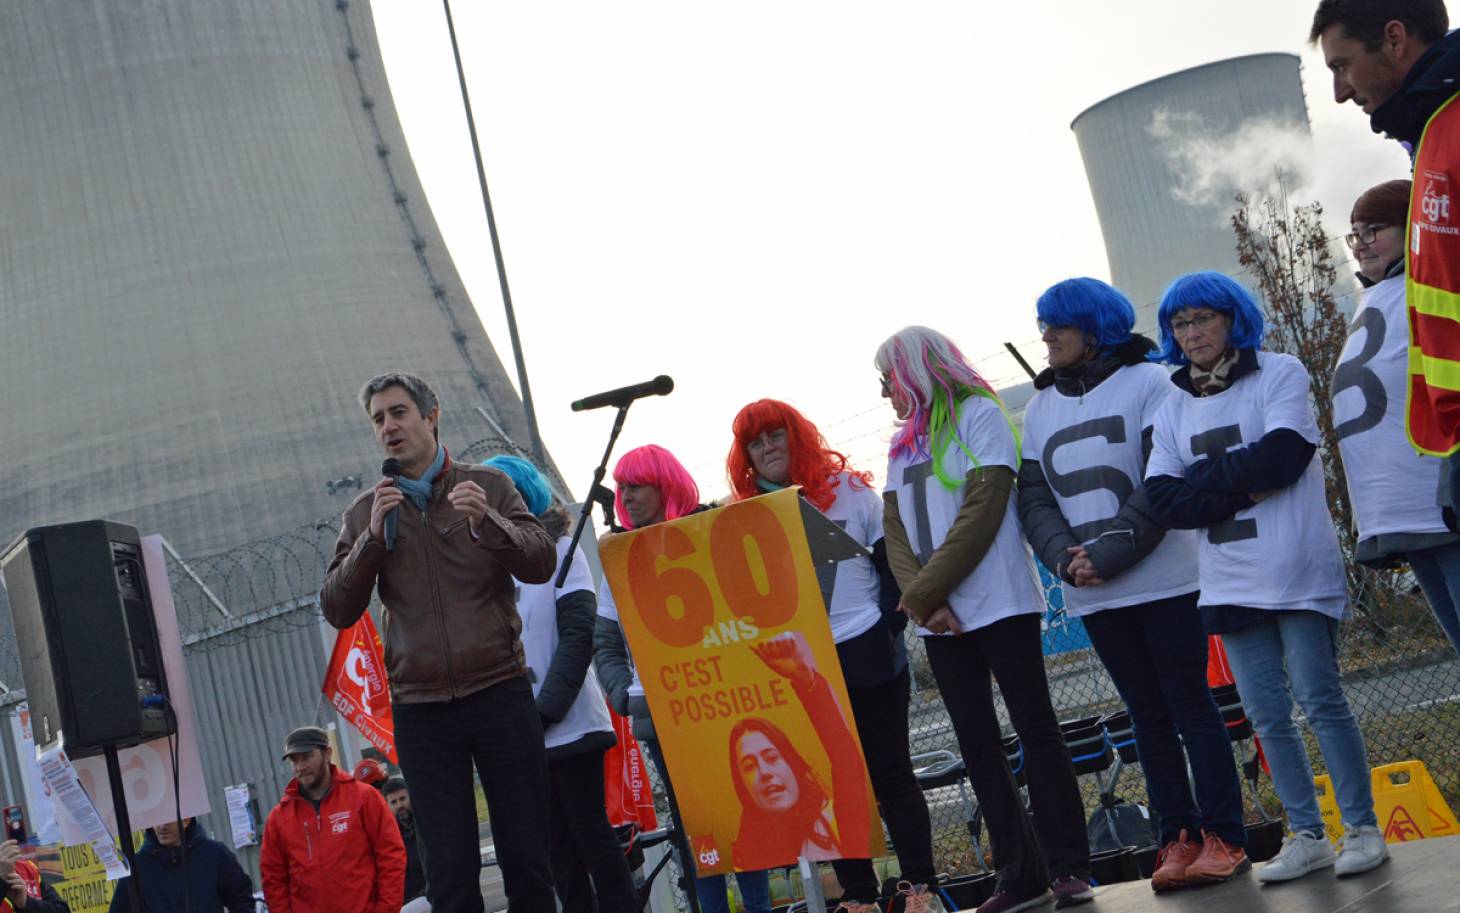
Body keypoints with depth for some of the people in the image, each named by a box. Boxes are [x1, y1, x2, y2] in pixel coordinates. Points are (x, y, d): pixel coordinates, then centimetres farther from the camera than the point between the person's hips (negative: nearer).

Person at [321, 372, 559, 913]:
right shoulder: (366, 513, 10)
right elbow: (338, 611, 3)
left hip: (499, 693, -1)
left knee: (528, 859, 0)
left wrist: (487, 521, -20)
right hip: (421, 710, 1)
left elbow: (540, 564, -3)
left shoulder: (487, 487, 6)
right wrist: (373, 538, -10)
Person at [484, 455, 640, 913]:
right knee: (557, 846, 5)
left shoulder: (558, 550, 1)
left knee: (591, 834, -1)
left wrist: (546, 709, -16)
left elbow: (578, 635, -8)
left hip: (569, 723, -4)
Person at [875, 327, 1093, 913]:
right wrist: (922, 600, -9)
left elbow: (981, 511, -12)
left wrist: (924, 593, -13)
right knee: (977, 744, 4)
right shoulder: (901, 445, 18)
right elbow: (896, 533, 9)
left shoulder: (978, 414, -2)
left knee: (1035, 730, -4)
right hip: (940, 619, 7)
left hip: (999, 604, -6)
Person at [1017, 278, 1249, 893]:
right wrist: (1066, 559, -11)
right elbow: (1034, 497, 7)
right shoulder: (1040, 407, 13)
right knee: (1148, 715, 8)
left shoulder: (1146, 383, -2)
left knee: (1190, 705, -1)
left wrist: (1109, 552, -19)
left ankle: (1223, 836, 3)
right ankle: (1178, 838, 12)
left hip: (1161, 580, -4)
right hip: (1093, 595, 5)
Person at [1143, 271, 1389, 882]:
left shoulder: (1280, 374, 0)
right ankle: (1307, 837, 14)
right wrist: (1243, 490, -12)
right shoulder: (1173, 409, 12)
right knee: (1265, 714, 6)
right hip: (1229, 582, 5)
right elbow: (1162, 500, 0)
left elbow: (1281, 456, -16)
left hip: (1297, 570, -5)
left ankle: (1362, 828, 4)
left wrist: (1202, 480, -9)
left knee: (1319, 699, -6)